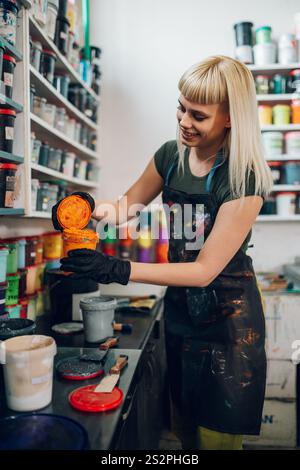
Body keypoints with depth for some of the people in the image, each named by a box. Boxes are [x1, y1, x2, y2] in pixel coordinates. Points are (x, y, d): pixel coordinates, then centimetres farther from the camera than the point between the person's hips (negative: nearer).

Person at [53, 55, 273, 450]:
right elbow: (127, 206, 9)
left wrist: (117, 270, -30)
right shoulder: (170, 156, -4)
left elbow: (205, 270, -23)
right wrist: (90, 207, -13)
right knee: (184, 431, 22)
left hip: (228, 318, -5)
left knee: (217, 437, 12)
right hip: (180, 309, 5)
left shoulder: (244, 180, -21)